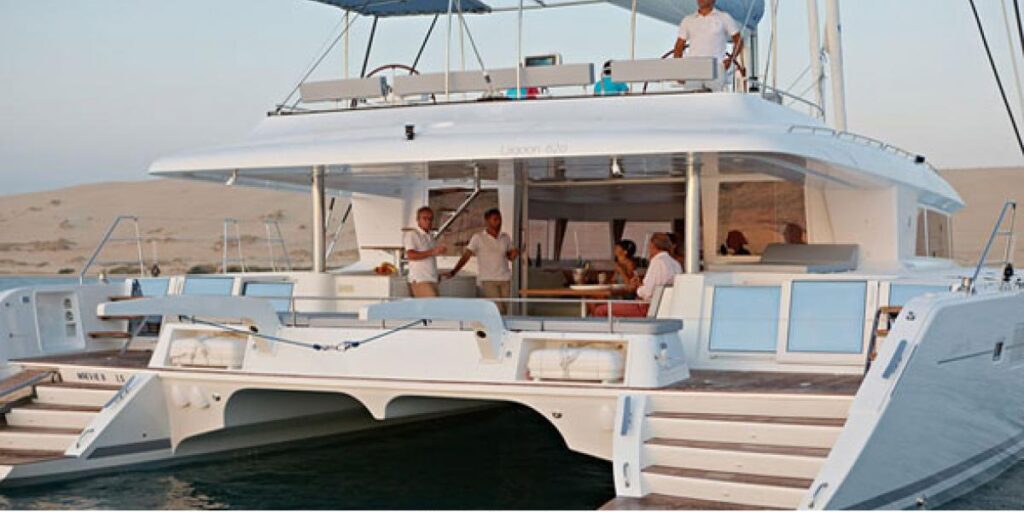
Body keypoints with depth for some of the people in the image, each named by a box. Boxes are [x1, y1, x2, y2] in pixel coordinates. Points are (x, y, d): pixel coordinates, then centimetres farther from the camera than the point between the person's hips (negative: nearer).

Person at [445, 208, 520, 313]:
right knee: (498, 311, -14)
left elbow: (510, 257, 18)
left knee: (504, 312, 3)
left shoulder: (506, 237, 10)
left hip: (505, 280, 5)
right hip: (487, 280, -5)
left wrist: (514, 254, -7)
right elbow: (465, 256, -7)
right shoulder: (478, 238, -3)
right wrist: (453, 272, -17)